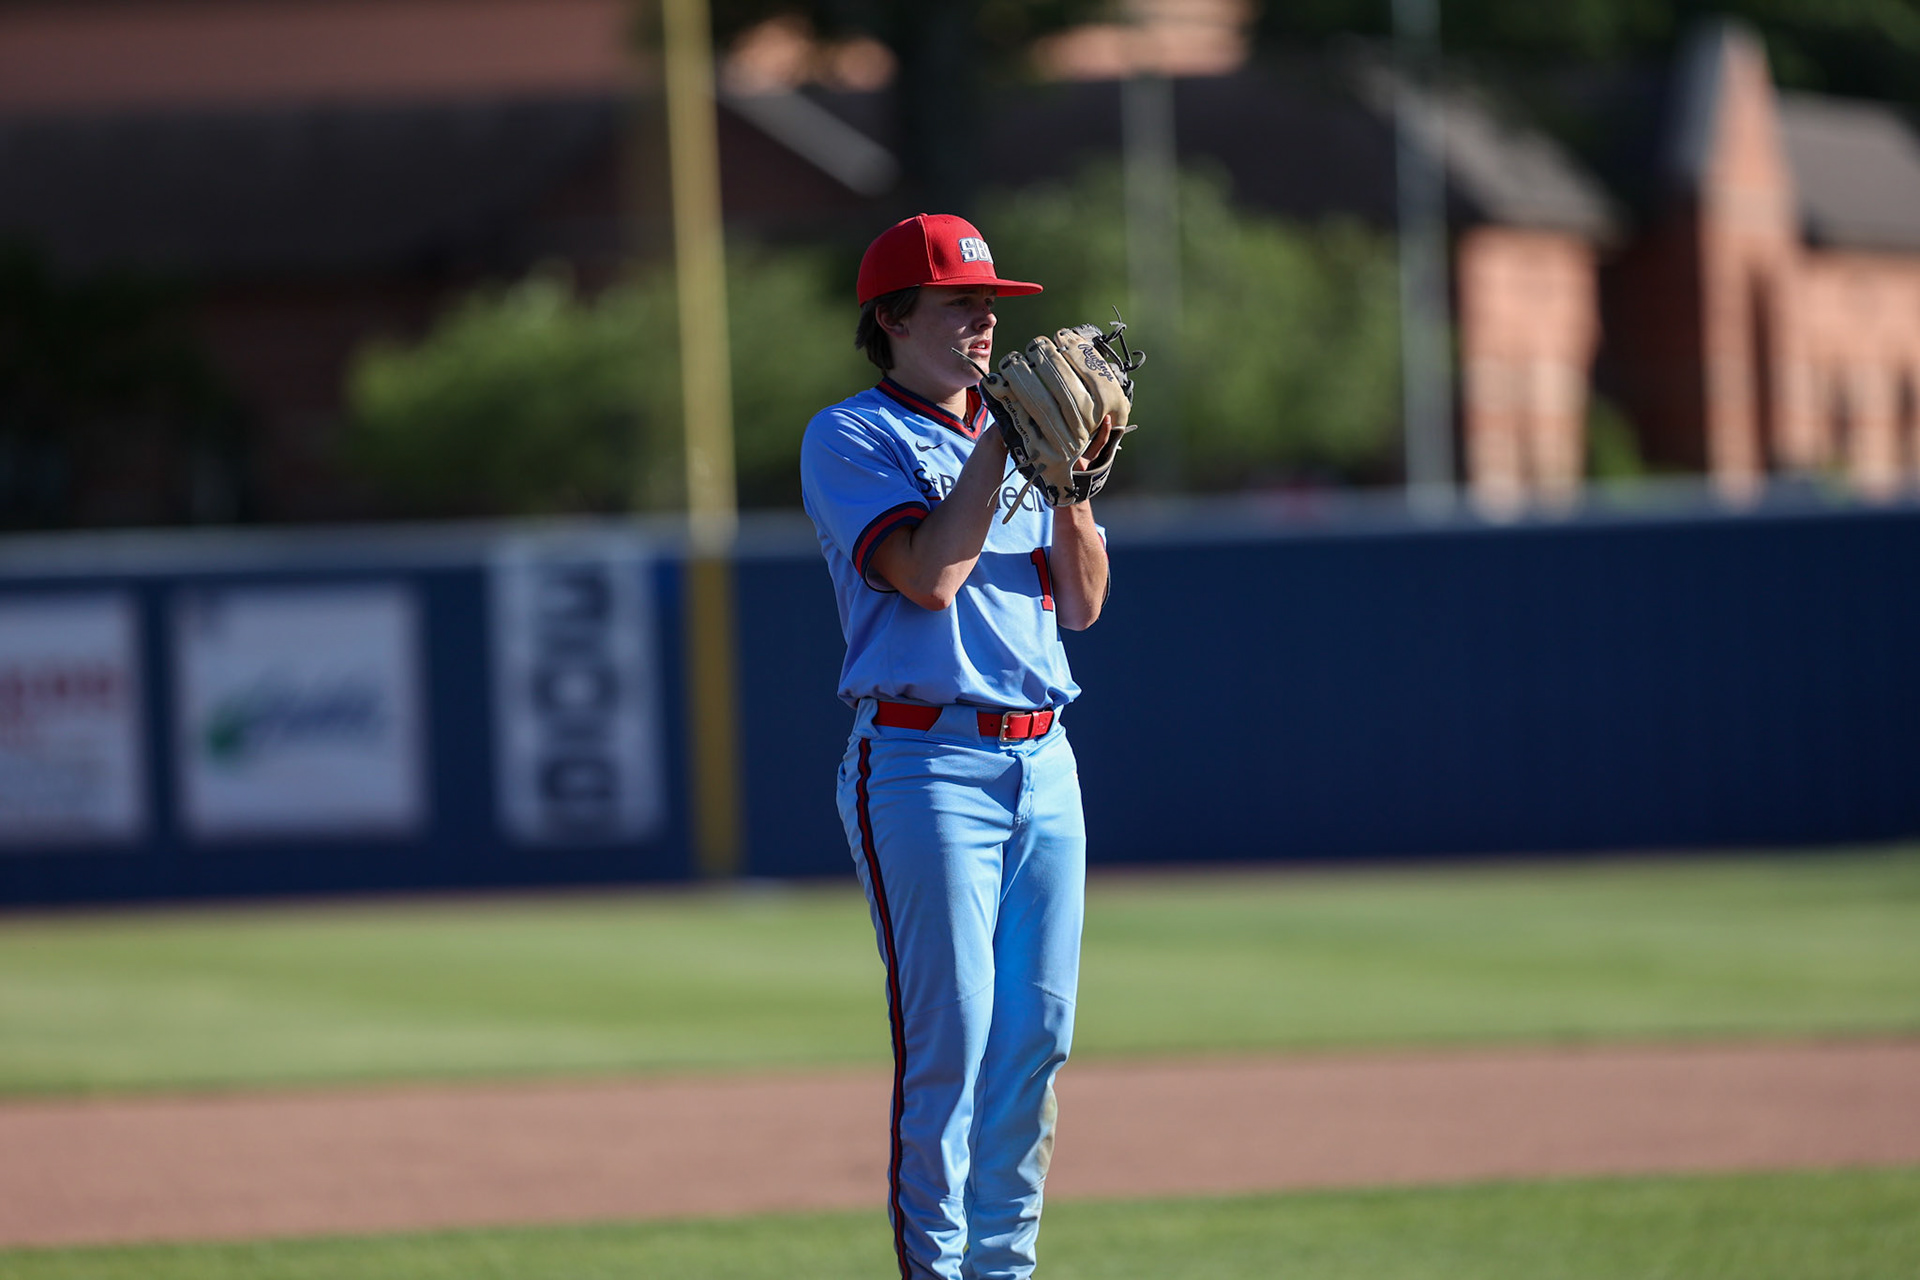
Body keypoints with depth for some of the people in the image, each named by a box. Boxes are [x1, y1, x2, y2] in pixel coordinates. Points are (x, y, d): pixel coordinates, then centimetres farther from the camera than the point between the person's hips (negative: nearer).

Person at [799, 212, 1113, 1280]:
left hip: (1043, 759, 7)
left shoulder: (1014, 434, 18)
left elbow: (1083, 602, 10)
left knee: (1036, 1032, 6)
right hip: (926, 761, -7)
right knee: (950, 1033, -11)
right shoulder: (852, 439, -2)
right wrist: (1002, 441, -13)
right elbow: (928, 574, -17)